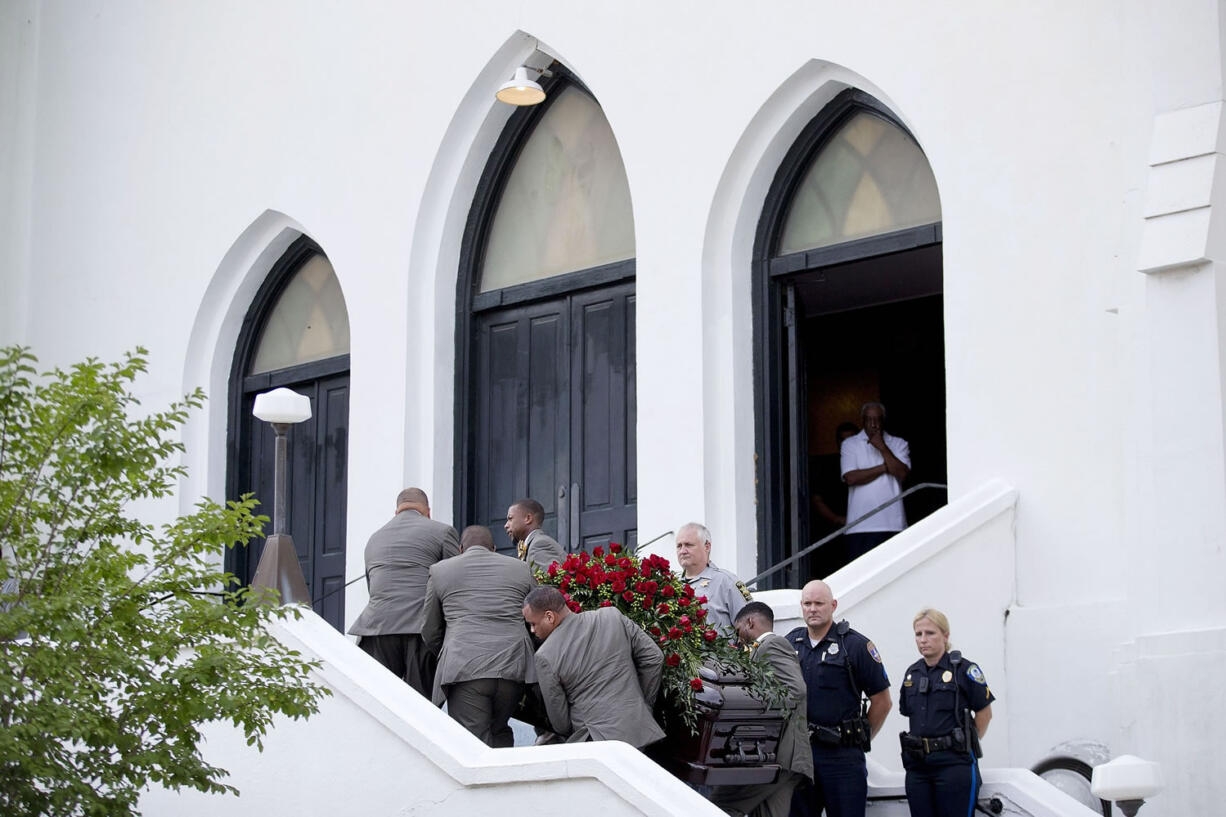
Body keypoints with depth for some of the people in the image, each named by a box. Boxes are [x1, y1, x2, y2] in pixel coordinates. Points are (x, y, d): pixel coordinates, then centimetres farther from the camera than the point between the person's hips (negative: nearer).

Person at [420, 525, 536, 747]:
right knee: (500, 732, 19)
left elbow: (430, 633, 19)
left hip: (464, 668, -2)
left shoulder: (439, 570, 15)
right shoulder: (520, 568, 17)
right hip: (514, 667, 2)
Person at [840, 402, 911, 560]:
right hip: (861, 524, -1)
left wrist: (882, 447, -7)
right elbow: (851, 478, -6)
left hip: (892, 523, 1)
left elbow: (902, 473, -4)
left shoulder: (899, 444, 13)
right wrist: (885, 467, -3)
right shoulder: (850, 444, 9)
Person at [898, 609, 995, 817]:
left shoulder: (964, 669, -4)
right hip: (917, 765, 6)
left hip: (954, 764, -6)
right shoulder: (912, 673, 14)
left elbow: (984, 713, 0)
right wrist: (918, 743, 11)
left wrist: (966, 744, 3)